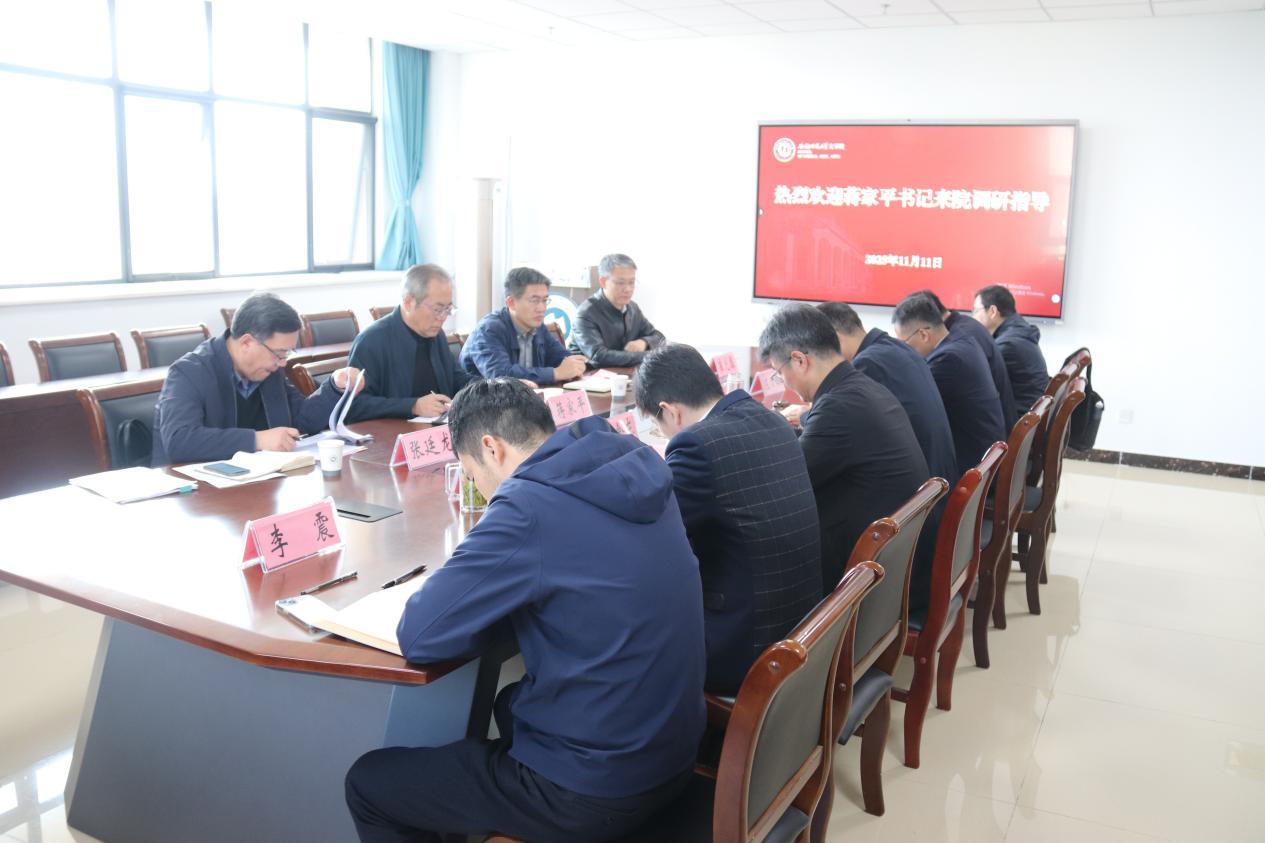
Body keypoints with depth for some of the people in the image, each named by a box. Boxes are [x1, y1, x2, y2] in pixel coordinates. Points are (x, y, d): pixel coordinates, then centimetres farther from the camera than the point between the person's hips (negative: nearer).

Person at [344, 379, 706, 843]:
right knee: (510, 703, 35)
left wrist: (488, 603, -2)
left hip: (594, 788, -8)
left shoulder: (529, 505, -24)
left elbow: (419, 635, -19)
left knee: (367, 782, 11)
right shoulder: (634, 466, 0)